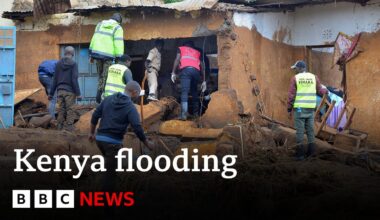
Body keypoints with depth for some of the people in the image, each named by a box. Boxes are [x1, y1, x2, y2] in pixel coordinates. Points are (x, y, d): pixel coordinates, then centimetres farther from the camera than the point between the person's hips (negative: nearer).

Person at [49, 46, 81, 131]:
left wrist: (51, 93, 11)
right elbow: (74, 79, -12)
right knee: (70, 111, -1)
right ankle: (69, 129, -5)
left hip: (60, 90, 4)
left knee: (61, 110, 7)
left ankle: (60, 129, 6)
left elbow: (55, 79, 8)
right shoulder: (73, 64, -6)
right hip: (70, 91, -4)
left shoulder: (58, 63, 7)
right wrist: (78, 93, -11)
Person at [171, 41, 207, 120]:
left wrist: (173, 72, 2)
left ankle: (184, 114, -24)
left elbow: (177, 59, 6)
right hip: (196, 71, 3)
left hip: (185, 70, -3)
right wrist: (204, 81, 22)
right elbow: (202, 66, 23)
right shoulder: (197, 52, 32)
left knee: (184, 92, -11)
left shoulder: (181, 49, 26)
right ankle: (196, 113, 20)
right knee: (194, 92, 19)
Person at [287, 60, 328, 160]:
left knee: (300, 131, -1)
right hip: (310, 108, 3)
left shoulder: (295, 78, -4)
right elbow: (320, 91, 9)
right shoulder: (314, 77, 4)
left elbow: (291, 95, -7)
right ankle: (311, 151, 8)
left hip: (299, 108, -3)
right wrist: (325, 91, 33)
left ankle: (300, 154, -1)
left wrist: (289, 109, 0)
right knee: (310, 130, 11)